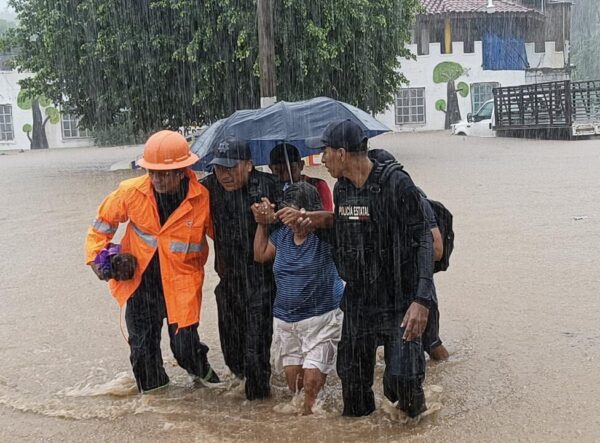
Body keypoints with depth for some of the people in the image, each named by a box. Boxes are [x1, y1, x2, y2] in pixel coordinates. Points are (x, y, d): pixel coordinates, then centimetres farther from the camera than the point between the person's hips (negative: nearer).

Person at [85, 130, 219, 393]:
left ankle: (200, 368, 36)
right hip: (139, 280, 2)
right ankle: (151, 387, 37)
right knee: (142, 345, 11)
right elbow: (103, 224, 4)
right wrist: (96, 257, -4)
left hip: (180, 282, -2)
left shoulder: (203, 199, -15)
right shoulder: (131, 192, -12)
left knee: (184, 344, 1)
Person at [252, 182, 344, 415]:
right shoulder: (282, 234, 5)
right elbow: (260, 255, 19)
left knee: (312, 382, -9)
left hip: (321, 318, -6)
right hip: (286, 319, 6)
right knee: (292, 378, 12)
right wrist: (262, 222, 11)